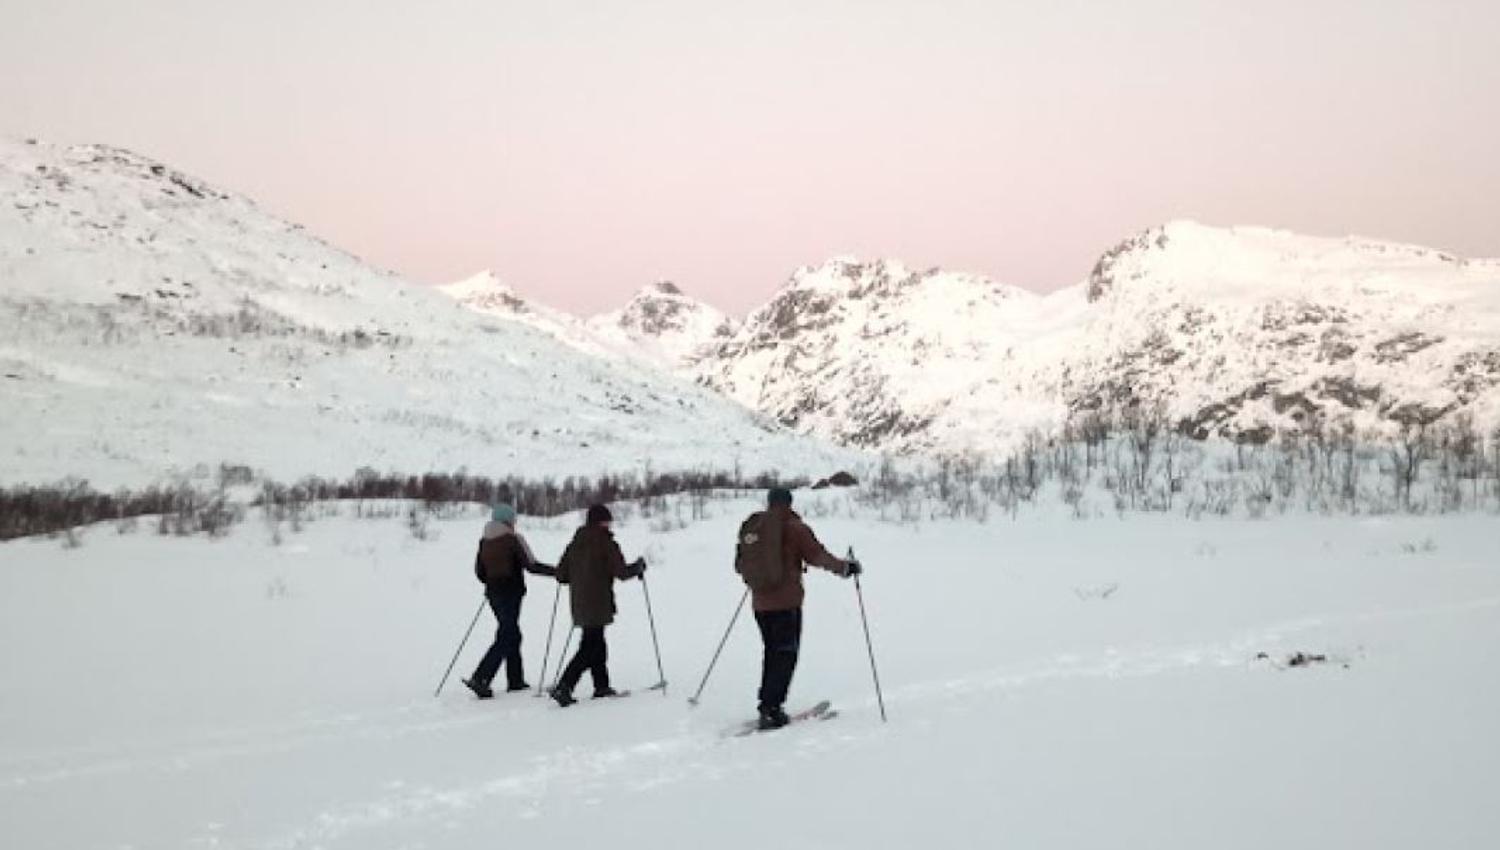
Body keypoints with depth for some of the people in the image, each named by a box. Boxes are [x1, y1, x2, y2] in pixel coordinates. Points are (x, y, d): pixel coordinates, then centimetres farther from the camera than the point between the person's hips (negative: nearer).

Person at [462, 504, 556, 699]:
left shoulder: (484, 542, 7)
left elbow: (479, 572, 10)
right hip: (511, 593, -7)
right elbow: (531, 565, -14)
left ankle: (515, 681, 20)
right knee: (505, 639, -4)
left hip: (493, 593, 7)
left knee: (512, 634, 17)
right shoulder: (512, 539, -12)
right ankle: (480, 679, -13)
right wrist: (556, 572, -3)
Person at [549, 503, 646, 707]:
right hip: (598, 604, -7)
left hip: (579, 604, 7)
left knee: (596, 644, 17)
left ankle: (602, 686, 24)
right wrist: (639, 566, 7)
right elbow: (622, 572, -12)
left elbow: (561, 574, 8)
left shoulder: (575, 543, 8)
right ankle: (563, 688, -12)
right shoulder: (606, 543, -10)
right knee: (589, 648, -5)